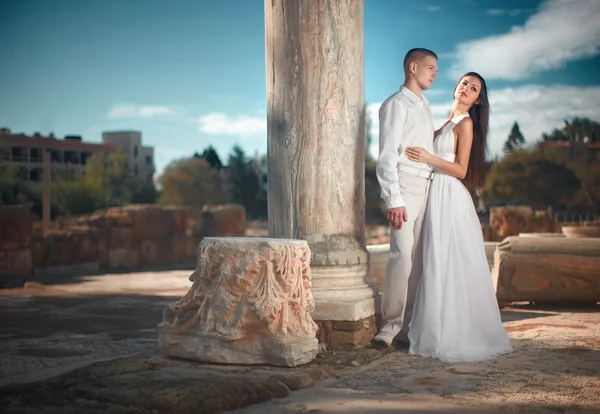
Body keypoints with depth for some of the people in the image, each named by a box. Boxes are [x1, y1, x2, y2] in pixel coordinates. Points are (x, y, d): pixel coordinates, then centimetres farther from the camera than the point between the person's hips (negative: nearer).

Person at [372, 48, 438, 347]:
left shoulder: (424, 106, 23)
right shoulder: (396, 104, -2)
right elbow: (387, 156, -9)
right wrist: (394, 200, -17)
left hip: (426, 187, 8)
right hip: (404, 186, -8)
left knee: (418, 257, 3)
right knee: (403, 254, -16)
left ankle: (407, 325, 6)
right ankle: (392, 322, -9)